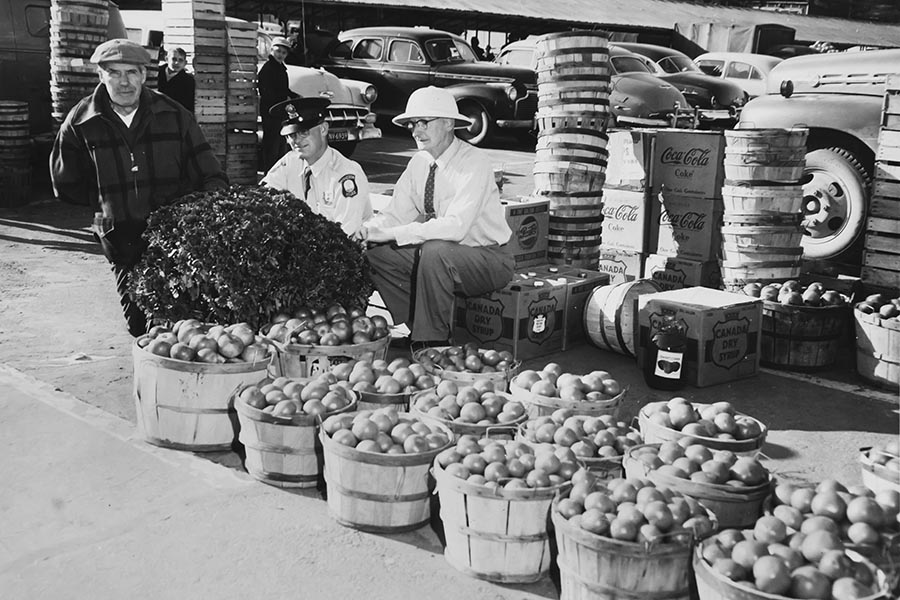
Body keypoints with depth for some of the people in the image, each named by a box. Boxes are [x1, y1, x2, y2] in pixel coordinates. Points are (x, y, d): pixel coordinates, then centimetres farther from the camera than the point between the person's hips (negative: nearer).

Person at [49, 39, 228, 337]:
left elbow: (212, 178, 2)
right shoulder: (80, 123, 2)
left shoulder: (174, 116, 2)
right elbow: (65, 186, 13)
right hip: (122, 243, 1)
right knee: (141, 324, 3)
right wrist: (108, 198, 6)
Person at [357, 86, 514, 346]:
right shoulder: (419, 162, 3)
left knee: (435, 251, -35)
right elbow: (396, 215, 1)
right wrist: (365, 230, -21)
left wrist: (392, 234, -33)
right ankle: (416, 326, 4)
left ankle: (433, 342, -19)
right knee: (374, 253, -5)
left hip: (488, 259, -7)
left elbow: (455, 227, -31)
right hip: (436, 256, 7)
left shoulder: (475, 162, -19)